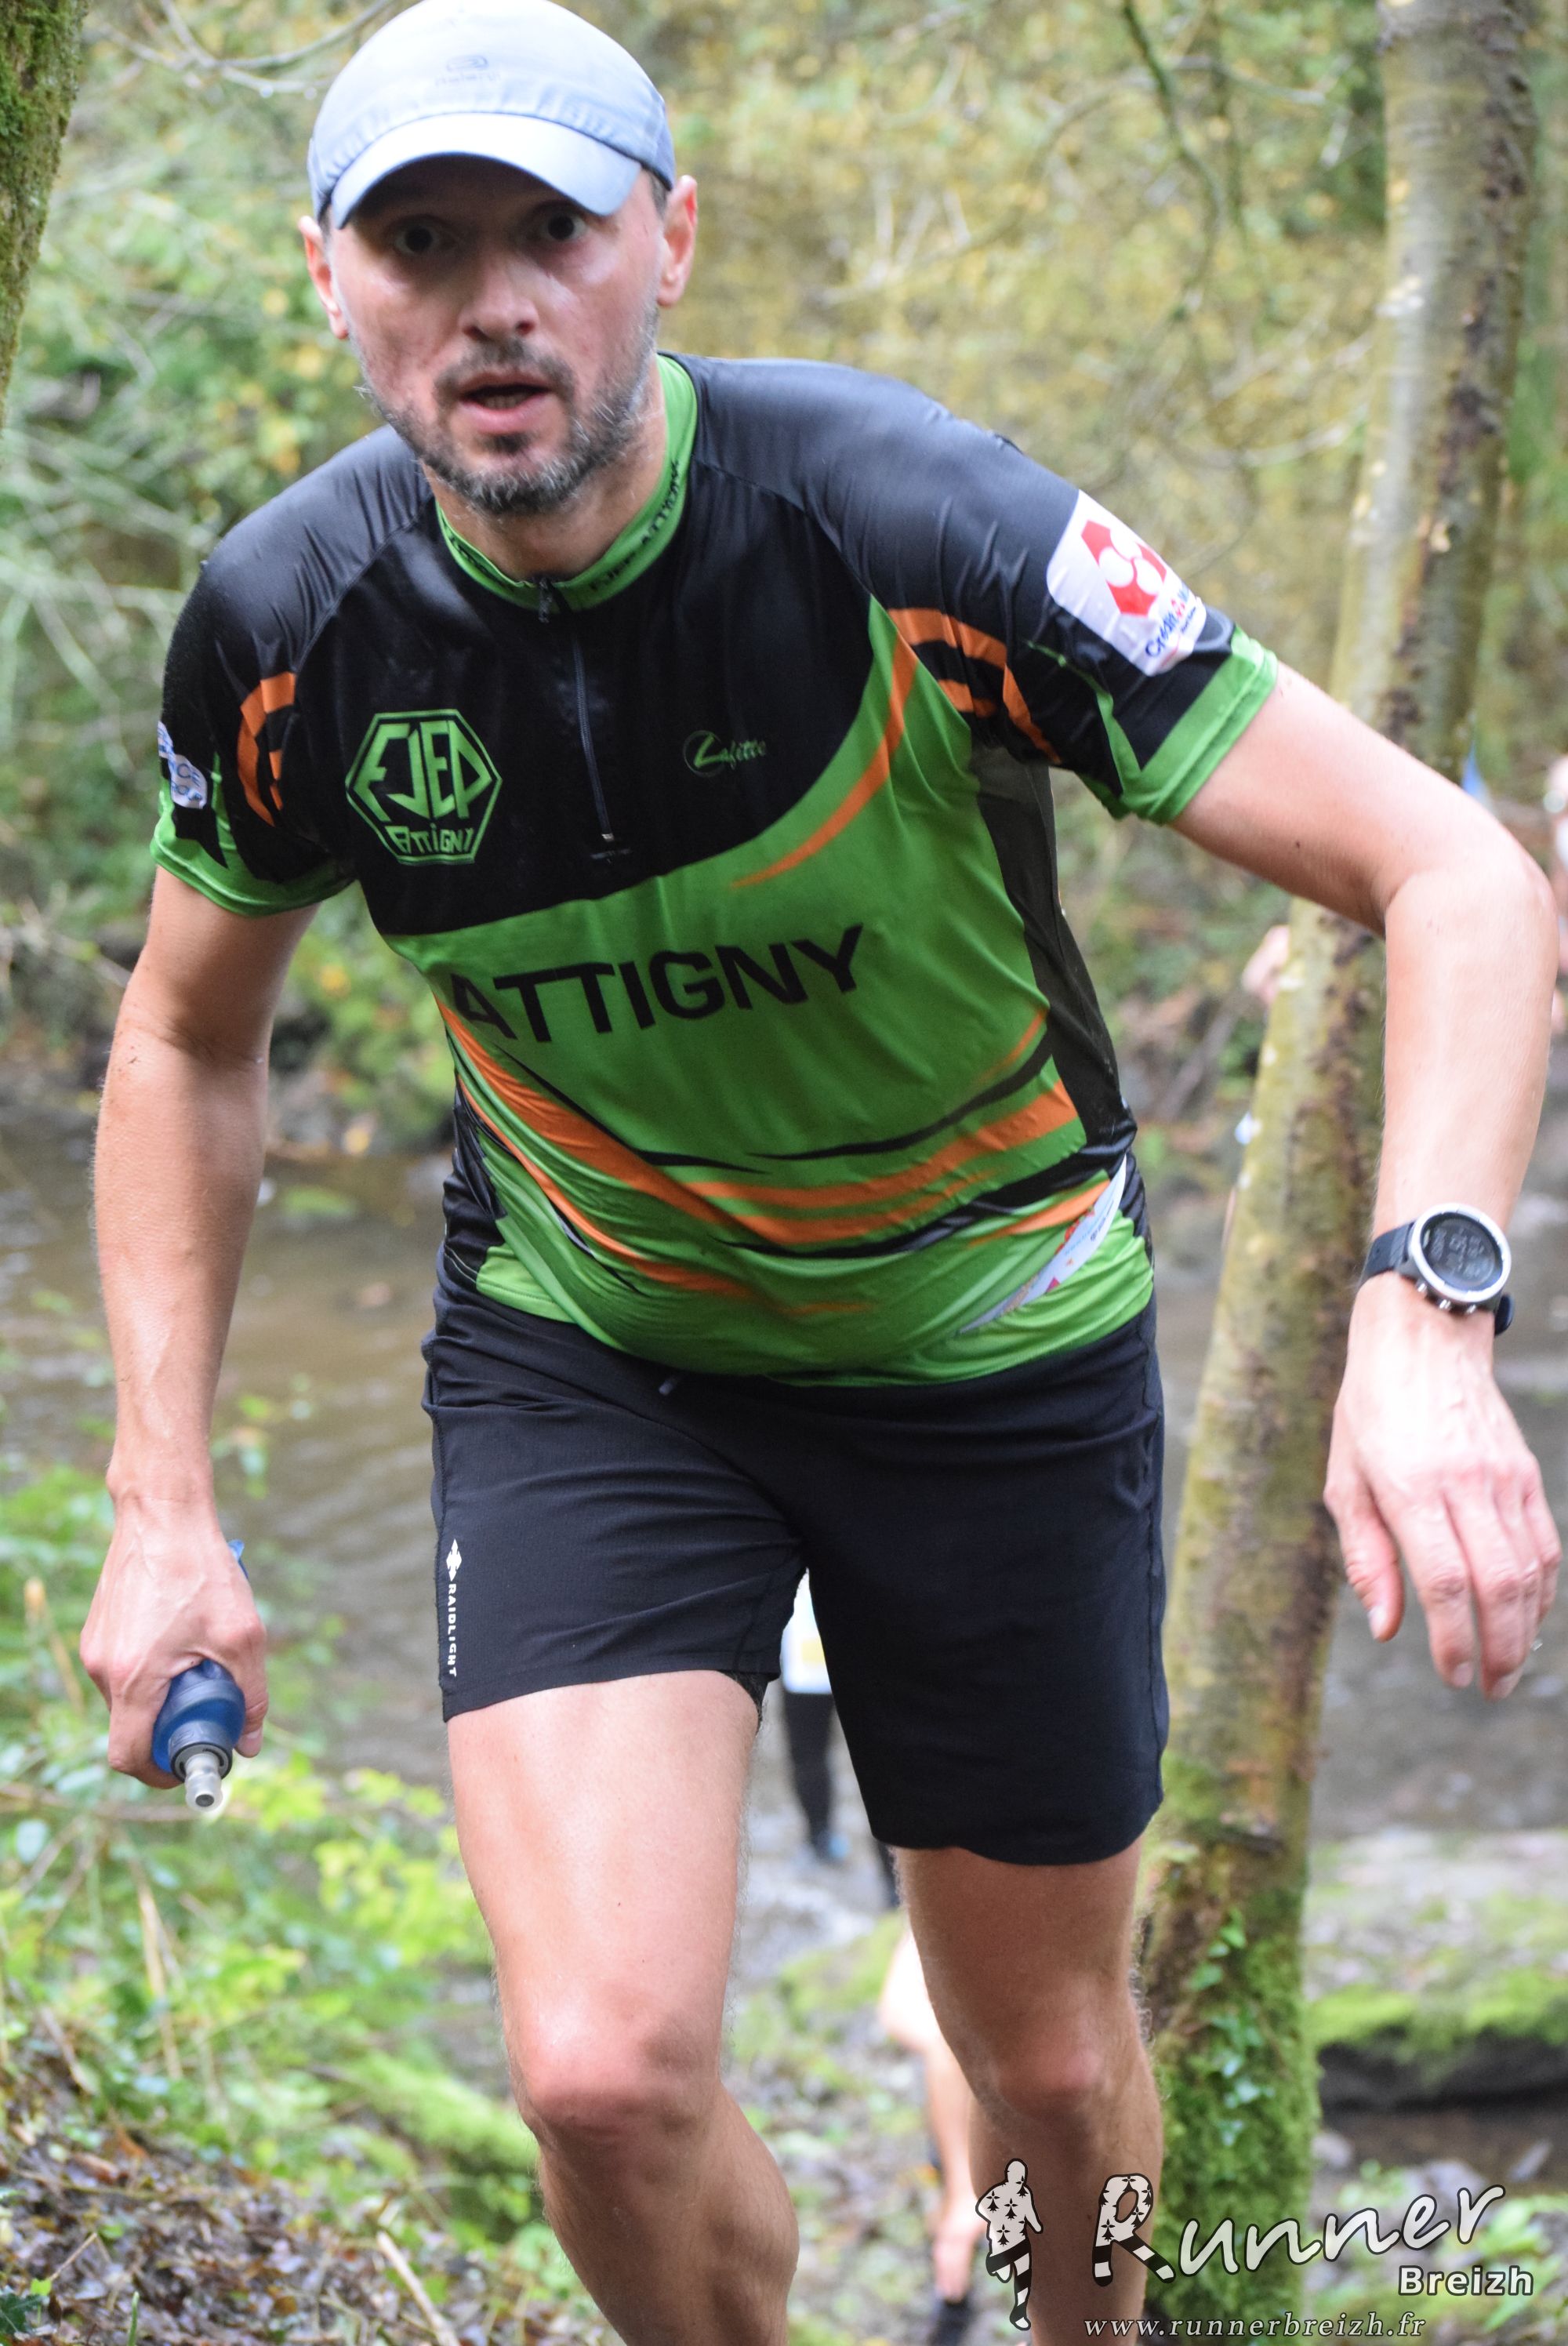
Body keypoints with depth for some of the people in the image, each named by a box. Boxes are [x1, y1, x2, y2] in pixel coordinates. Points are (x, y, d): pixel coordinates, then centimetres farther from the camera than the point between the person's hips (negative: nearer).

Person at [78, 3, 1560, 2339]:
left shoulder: (912, 526, -26)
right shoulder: (287, 623, -16)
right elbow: (189, 1040, 4)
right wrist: (165, 1503, -3)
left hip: (997, 1341, -1)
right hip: (584, 1355, 1)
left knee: (1046, 2065, 11)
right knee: (609, 2070, -17)